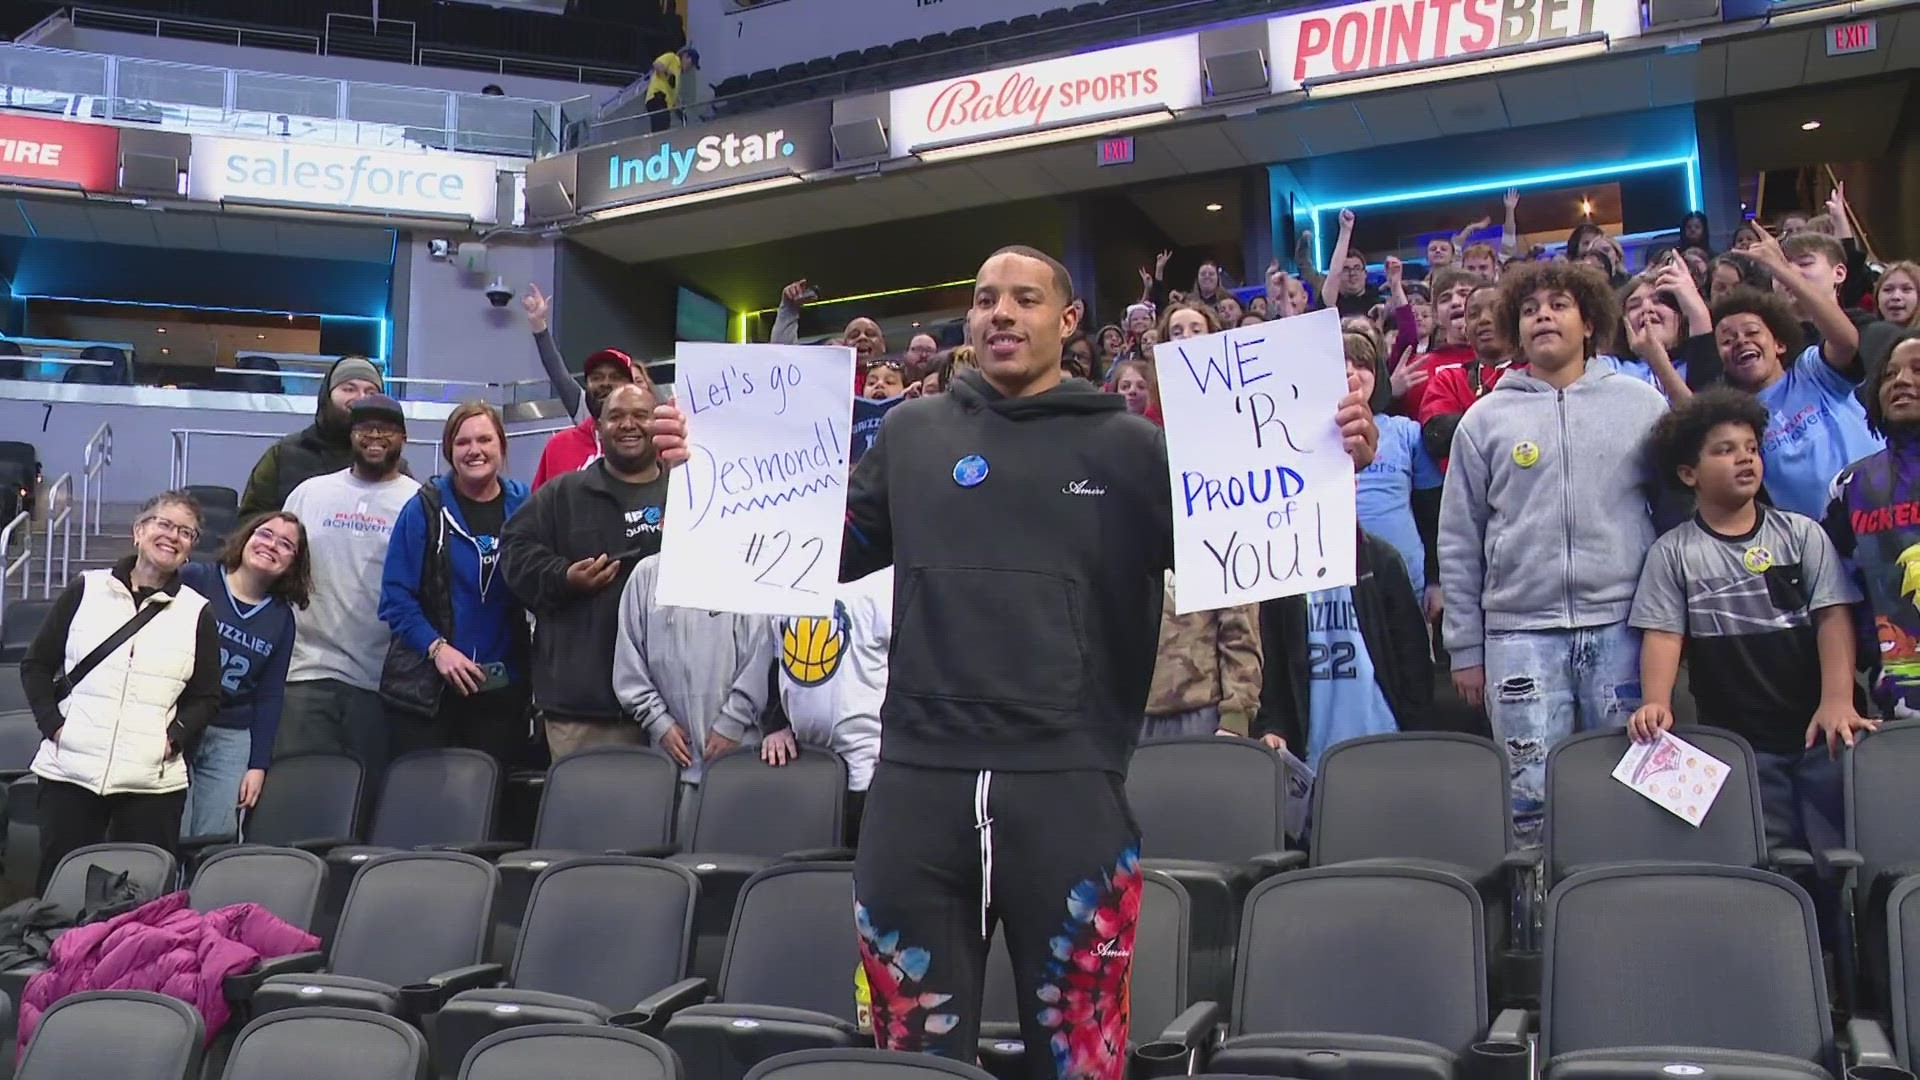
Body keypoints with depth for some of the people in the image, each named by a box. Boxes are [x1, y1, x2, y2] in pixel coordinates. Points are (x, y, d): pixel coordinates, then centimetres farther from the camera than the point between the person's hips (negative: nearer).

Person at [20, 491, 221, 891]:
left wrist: (176, 736, -7)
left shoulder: (197, 613, 6)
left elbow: (207, 697, 9)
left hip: (152, 780, 0)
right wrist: (51, 722, -2)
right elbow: (36, 664, 10)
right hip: (70, 770, 0)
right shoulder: (85, 590, 6)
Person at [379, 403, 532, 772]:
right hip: (428, 686, -1)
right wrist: (436, 647, -14)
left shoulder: (523, 506, 4)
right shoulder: (425, 508, -2)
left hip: (503, 687, 2)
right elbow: (396, 593, -3)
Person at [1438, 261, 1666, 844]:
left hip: (1623, 626, 1)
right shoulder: (1485, 419, 8)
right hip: (1520, 631, 0)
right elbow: (1459, 542, 8)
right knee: (1532, 792, -1)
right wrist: (1466, 648, 5)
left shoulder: (1642, 404, 8)